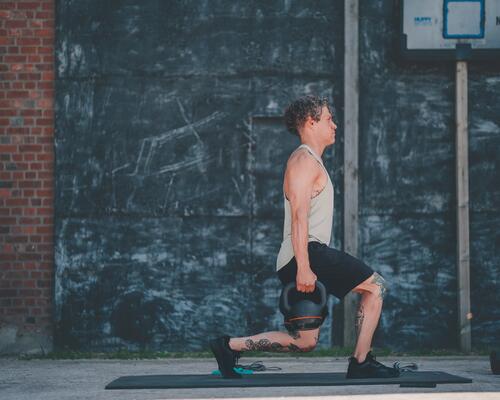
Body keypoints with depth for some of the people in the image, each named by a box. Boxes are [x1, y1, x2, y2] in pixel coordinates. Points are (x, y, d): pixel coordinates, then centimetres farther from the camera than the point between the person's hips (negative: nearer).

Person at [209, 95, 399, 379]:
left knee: (305, 342, 9)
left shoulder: (312, 162, 26)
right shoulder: (305, 160, -7)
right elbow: (298, 217, -18)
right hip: (306, 254, -10)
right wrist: (304, 267, -25)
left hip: (303, 260, 10)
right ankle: (361, 363, -9)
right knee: (376, 286, -10)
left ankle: (229, 346, 8)